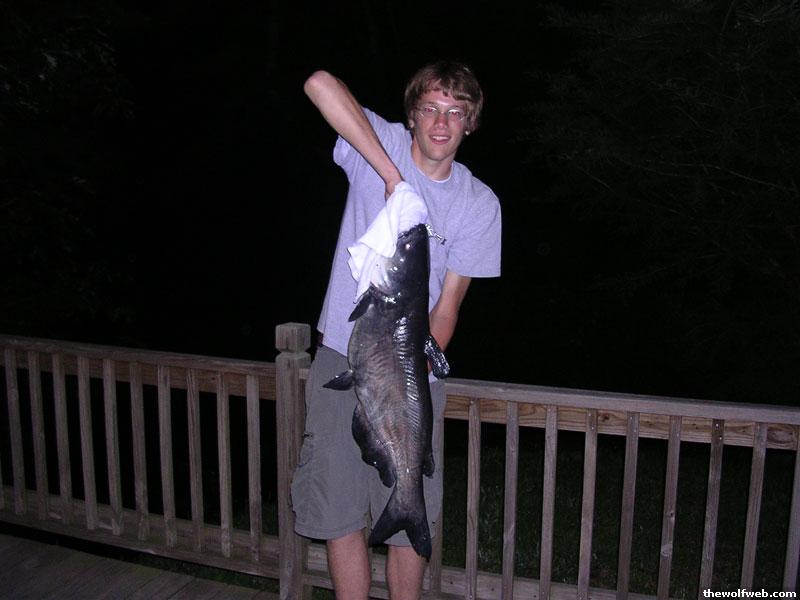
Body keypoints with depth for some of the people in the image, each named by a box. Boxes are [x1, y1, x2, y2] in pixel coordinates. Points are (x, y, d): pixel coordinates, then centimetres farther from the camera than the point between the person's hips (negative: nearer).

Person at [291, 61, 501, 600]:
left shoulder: (480, 204, -1)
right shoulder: (380, 142, -4)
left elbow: (446, 309, -3)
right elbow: (321, 84, -22)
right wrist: (391, 174, -26)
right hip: (342, 360, -1)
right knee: (339, 514, 8)